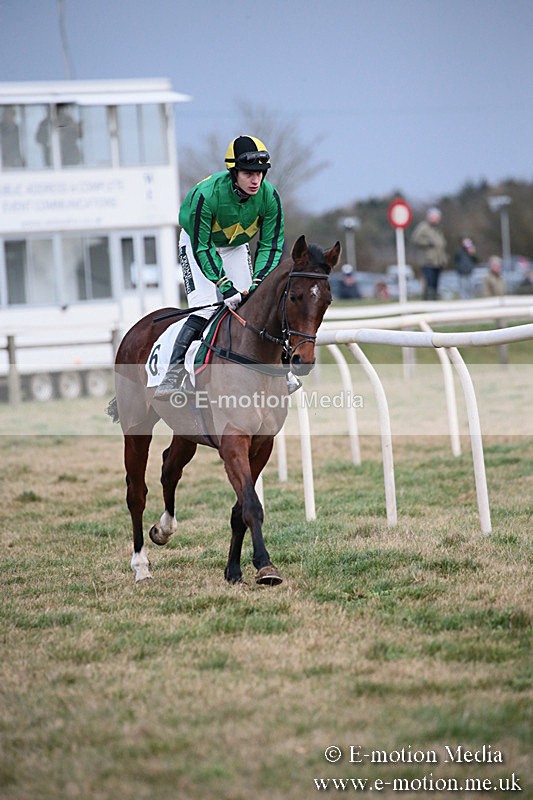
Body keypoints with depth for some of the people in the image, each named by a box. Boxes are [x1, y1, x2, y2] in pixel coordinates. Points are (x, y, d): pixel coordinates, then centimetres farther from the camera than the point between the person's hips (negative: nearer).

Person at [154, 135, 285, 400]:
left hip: (236, 246, 4)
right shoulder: (206, 195, -37)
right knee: (204, 308, -21)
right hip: (197, 241, -4)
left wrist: (258, 284, -28)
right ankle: (174, 372, -20)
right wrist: (225, 286, -37)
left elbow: (271, 245, -16)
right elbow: (202, 247, -31)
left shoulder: (269, 196, -25)